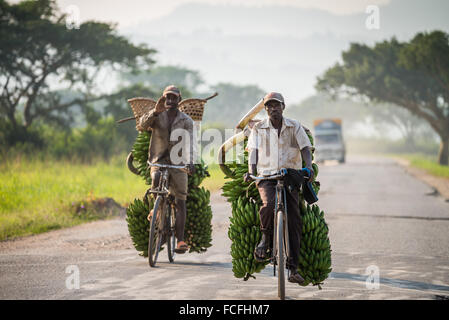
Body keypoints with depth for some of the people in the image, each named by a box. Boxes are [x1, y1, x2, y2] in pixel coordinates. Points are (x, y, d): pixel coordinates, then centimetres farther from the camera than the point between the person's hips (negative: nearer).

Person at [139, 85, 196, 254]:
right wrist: (155, 111, -35)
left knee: (180, 202, -6)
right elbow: (143, 124, -17)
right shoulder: (157, 116, 4)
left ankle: (180, 240, -8)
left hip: (177, 164, 1)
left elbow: (188, 143, -13)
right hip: (158, 161, 0)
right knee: (156, 178, -35)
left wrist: (190, 162, -30)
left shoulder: (186, 121, 2)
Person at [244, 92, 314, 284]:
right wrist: (251, 172, -15)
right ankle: (265, 237, -3)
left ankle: (293, 269, -7)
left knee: (294, 220, -10)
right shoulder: (258, 129, 10)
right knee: (269, 205, -34)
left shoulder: (294, 127, 9)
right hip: (266, 176, -1)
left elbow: (305, 148, 3)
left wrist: (309, 167, -16)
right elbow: (253, 152, 3)